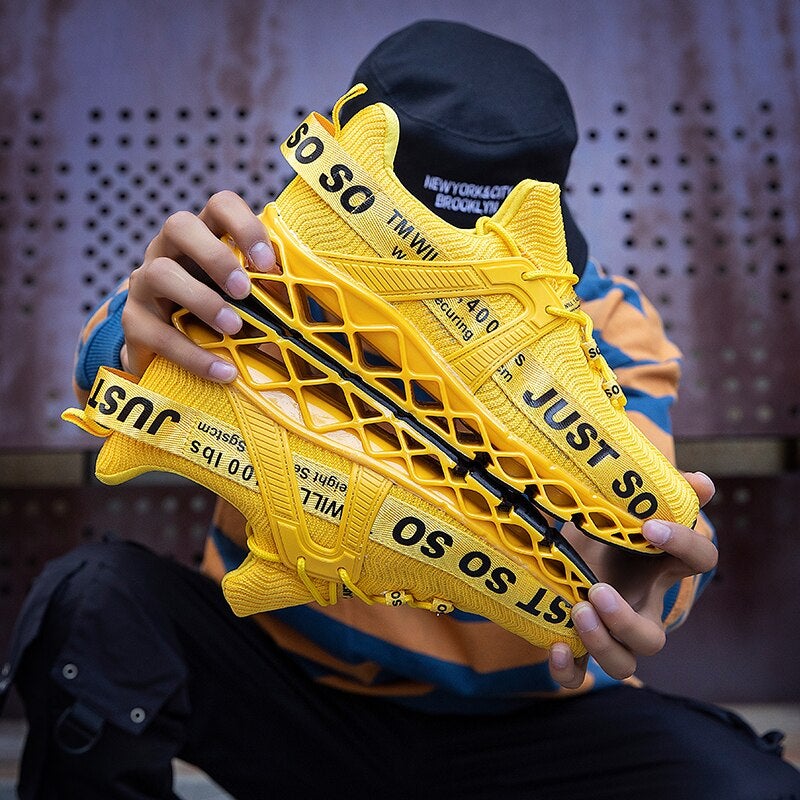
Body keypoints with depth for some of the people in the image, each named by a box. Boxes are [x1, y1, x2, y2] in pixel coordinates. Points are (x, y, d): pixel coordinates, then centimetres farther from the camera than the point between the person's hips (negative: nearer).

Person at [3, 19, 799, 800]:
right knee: (95, 598, -26)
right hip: (286, 679, 0)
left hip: (517, 719, 1)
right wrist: (142, 335, -49)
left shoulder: (605, 320, -8)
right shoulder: (279, 270, -10)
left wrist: (636, 571, -46)